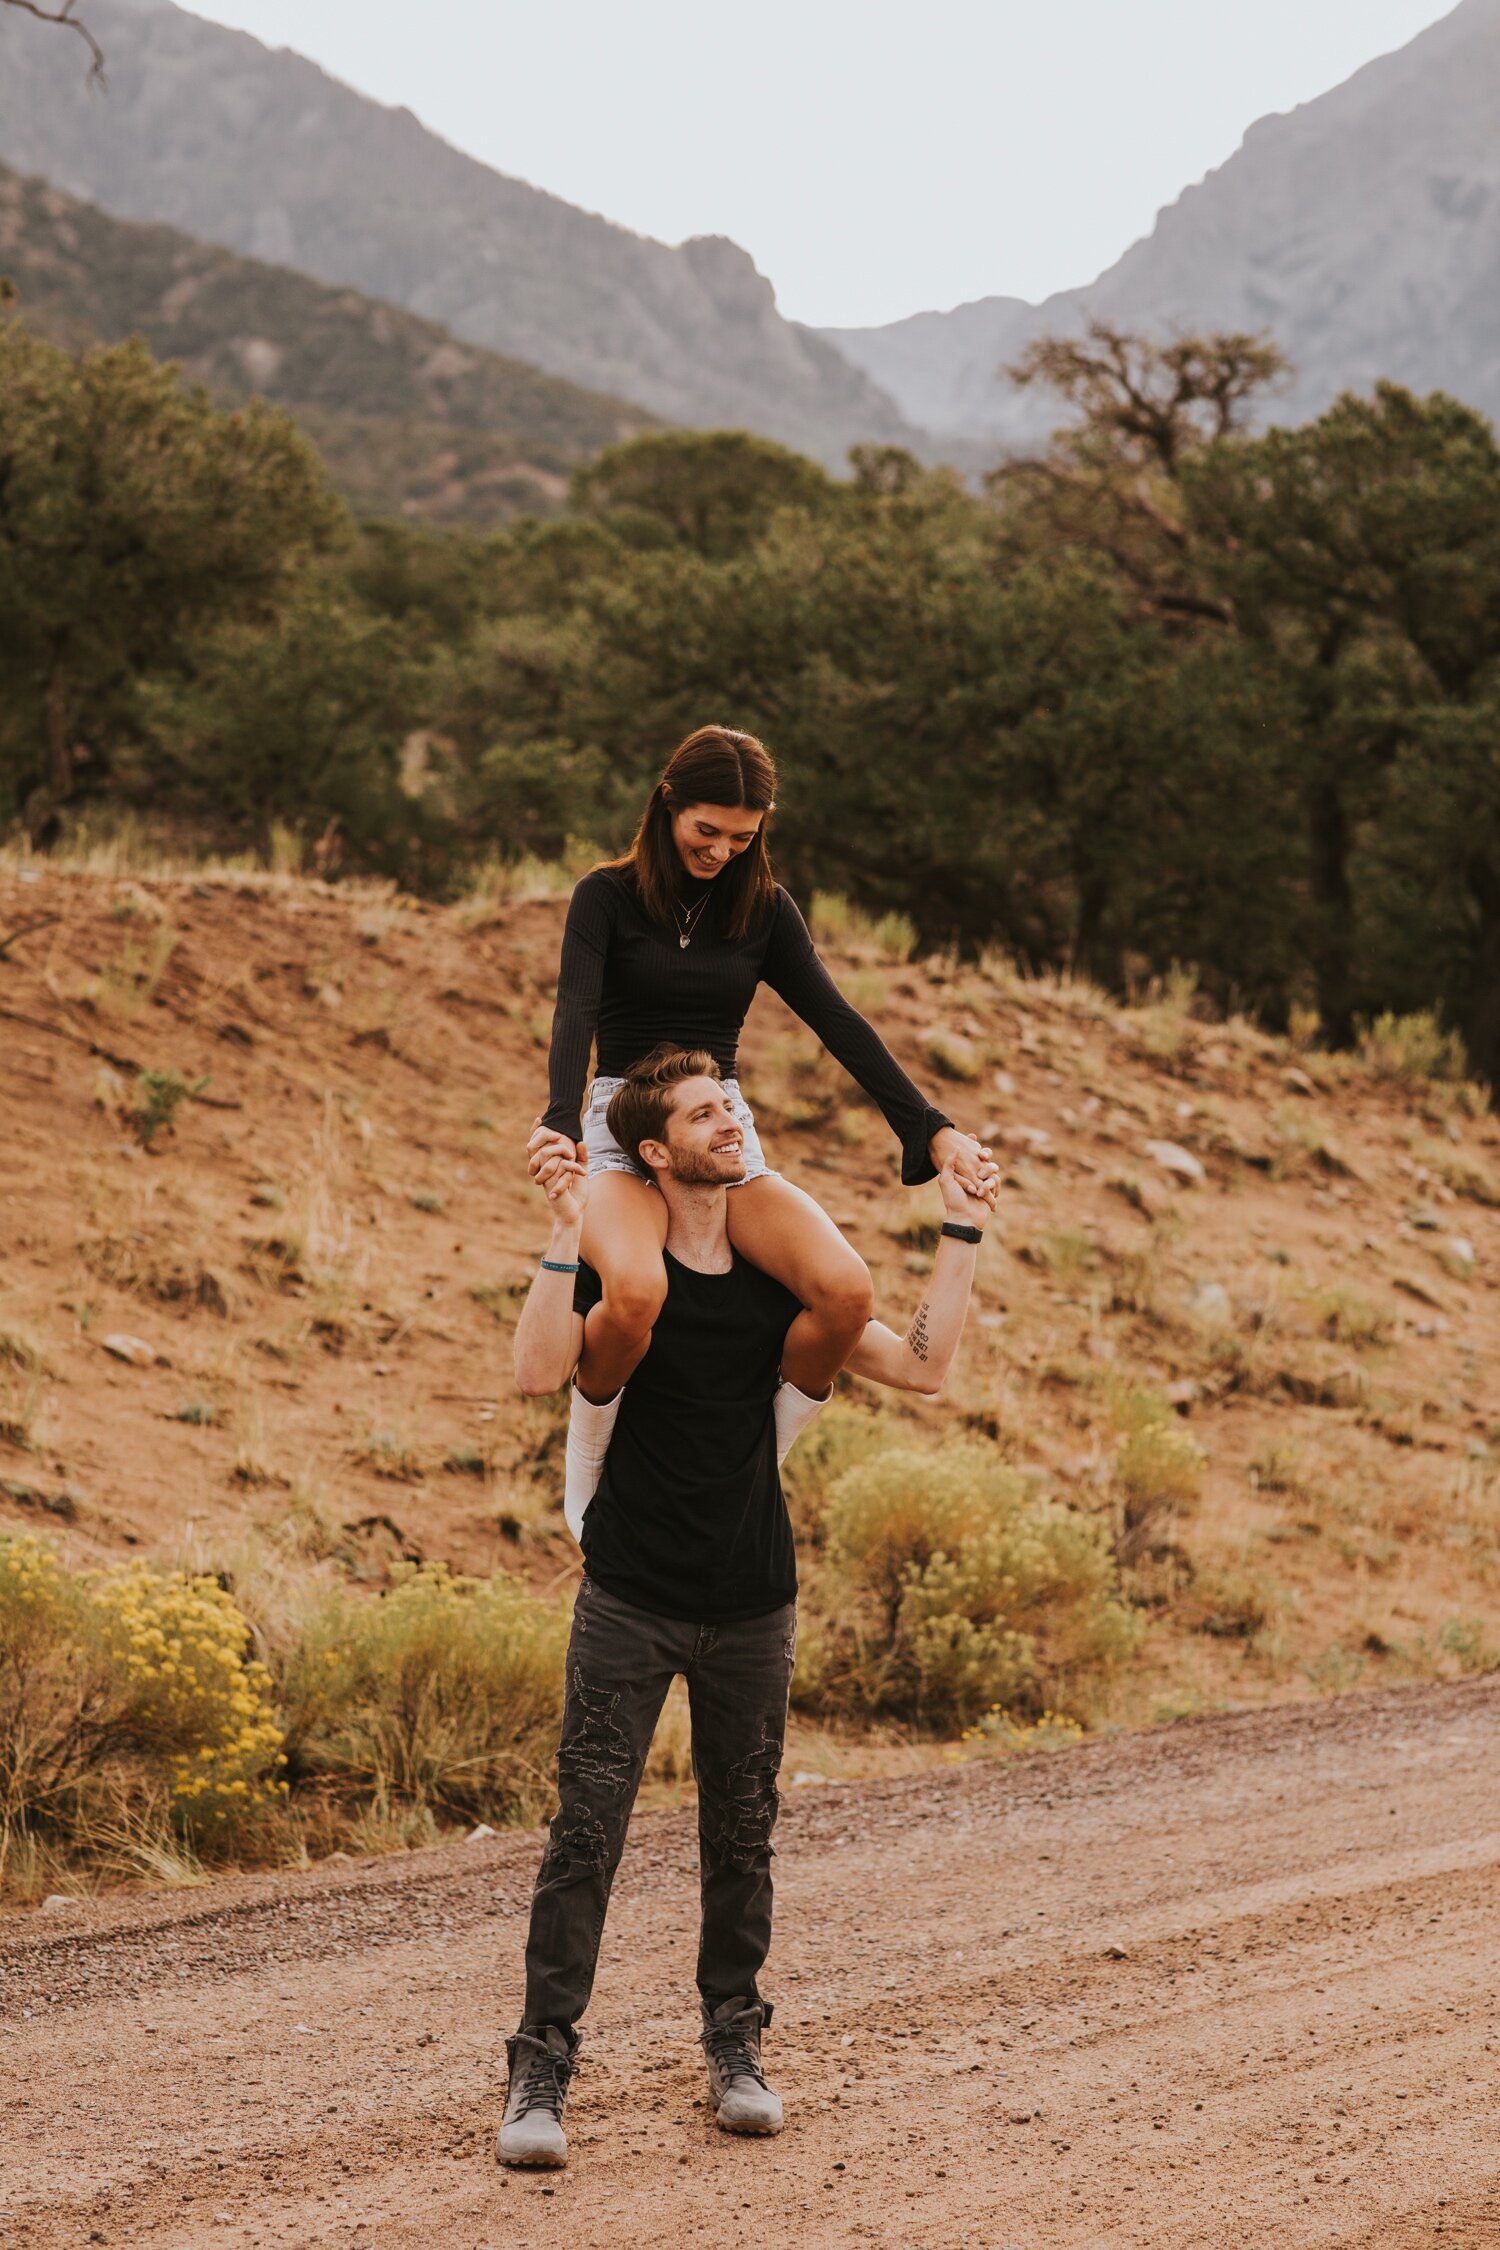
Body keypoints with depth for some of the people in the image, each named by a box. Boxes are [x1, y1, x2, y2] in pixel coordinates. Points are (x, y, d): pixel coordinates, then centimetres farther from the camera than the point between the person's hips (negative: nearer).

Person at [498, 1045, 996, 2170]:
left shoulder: (777, 1277, 6)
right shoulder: (618, 1271, -6)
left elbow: (920, 1366, 4)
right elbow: (540, 1372, -25)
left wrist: (962, 1236, 0)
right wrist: (568, 1238, -31)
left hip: (753, 1606, 4)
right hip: (631, 1601, -4)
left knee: (742, 1837, 11)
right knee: (586, 1833, -7)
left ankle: (736, 2047, 25)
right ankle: (542, 2069, -3)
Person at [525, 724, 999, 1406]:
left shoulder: (765, 909, 10)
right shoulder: (607, 896, 0)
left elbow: (839, 1023, 5)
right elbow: (575, 1013, -15)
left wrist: (932, 1129, -8)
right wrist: (561, 1124, -35)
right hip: (624, 1128, -4)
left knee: (847, 1293, -25)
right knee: (635, 1292, -38)